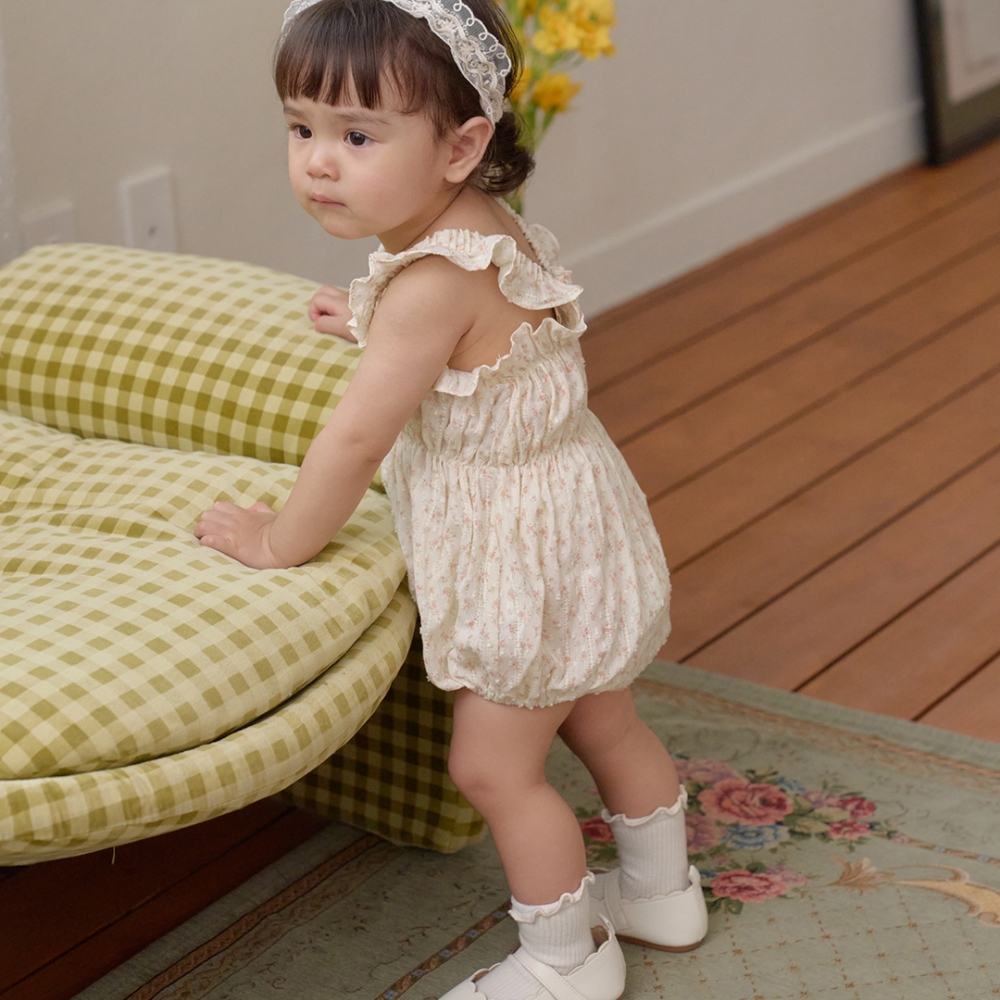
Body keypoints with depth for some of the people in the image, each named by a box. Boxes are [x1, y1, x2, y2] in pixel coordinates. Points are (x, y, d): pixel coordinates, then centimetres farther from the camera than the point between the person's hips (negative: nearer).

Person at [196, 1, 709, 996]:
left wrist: (277, 540, -14)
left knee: (492, 765, 4)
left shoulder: (434, 281, -29)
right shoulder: (490, 231, 0)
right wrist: (372, 324, 22)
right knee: (603, 726, 25)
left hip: (525, 551, -10)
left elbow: (356, 440, -26)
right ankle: (661, 891, 43)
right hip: (569, 512, 10)